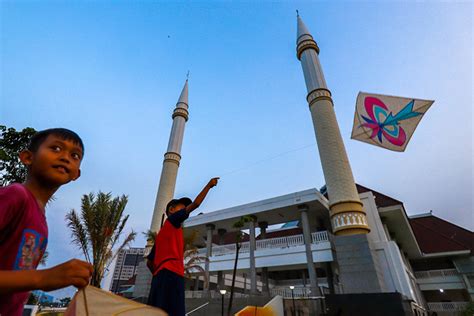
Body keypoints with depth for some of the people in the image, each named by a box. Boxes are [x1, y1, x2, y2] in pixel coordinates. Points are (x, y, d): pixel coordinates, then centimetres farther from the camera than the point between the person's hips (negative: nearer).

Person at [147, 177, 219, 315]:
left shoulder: (163, 232, 28)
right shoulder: (172, 220, 6)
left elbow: (149, 262, 26)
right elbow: (194, 204, -4)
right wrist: (209, 185, 3)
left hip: (160, 275, 9)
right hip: (171, 273, -9)